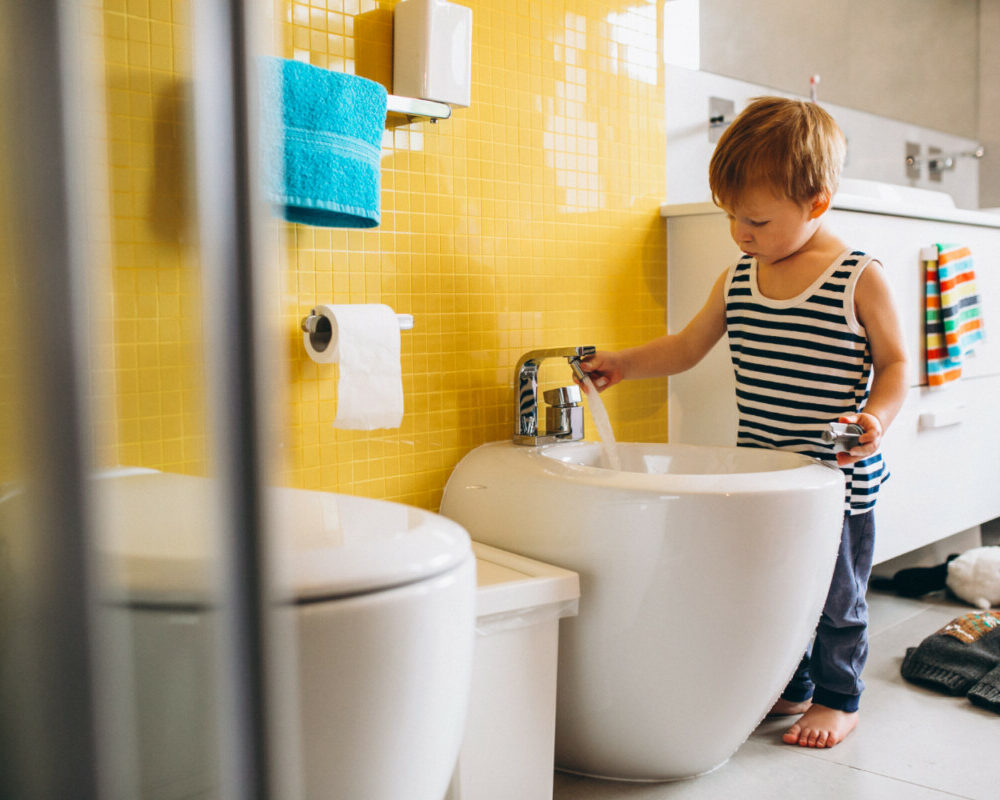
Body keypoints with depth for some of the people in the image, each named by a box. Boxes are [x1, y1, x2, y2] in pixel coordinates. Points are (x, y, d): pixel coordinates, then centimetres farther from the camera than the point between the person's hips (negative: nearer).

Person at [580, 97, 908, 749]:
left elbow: (894, 363, -5)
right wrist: (624, 364, 4)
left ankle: (838, 698, 30)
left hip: (838, 479, -5)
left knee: (835, 596, 9)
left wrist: (876, 416, -22)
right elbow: (688, 347, 14)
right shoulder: (737, 281, 4)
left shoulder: (860, 280, -10)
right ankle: (790, 688, 35)